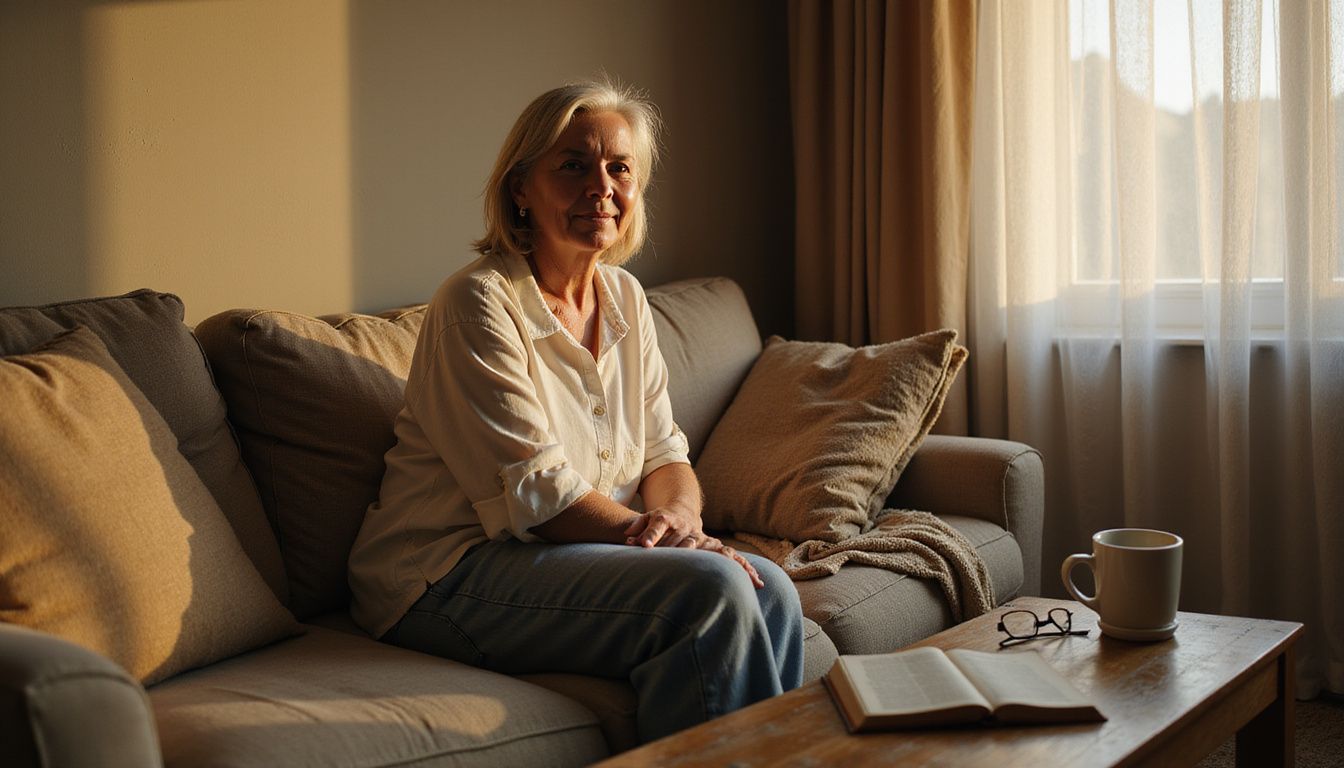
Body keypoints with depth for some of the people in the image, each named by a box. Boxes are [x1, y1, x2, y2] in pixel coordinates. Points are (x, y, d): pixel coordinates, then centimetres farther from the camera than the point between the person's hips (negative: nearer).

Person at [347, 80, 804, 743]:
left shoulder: (624, 297, 10)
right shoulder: (479, 303, -14)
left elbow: (663, 452, 9)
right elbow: (534, 493, -19)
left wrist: (679, 515, -14)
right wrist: (662, 540, -22)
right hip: (449, 575, -7)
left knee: (770, 591, -14)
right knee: (710, 590, -25)